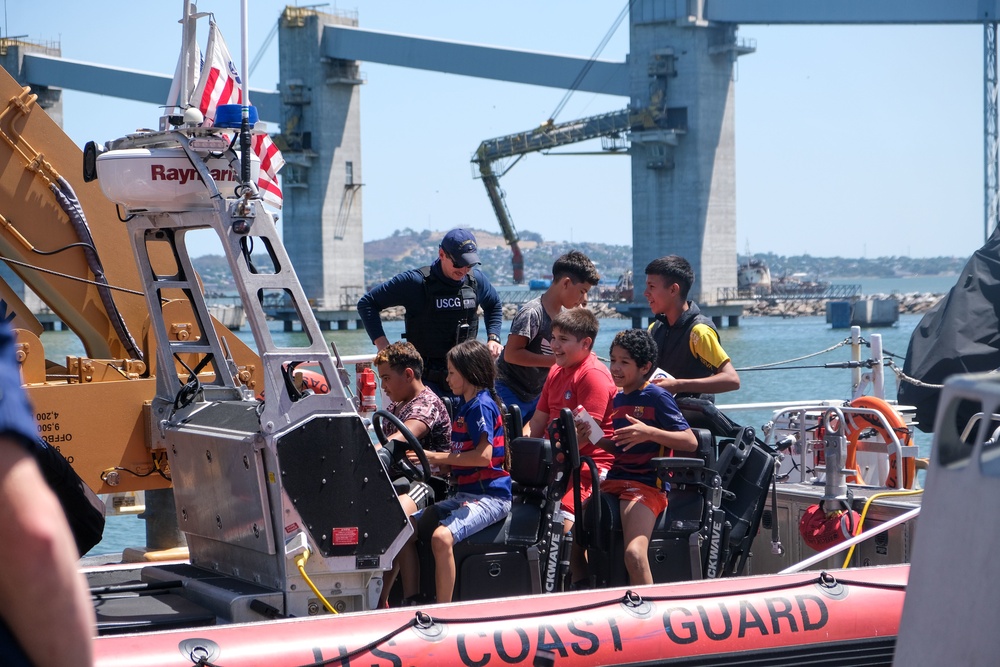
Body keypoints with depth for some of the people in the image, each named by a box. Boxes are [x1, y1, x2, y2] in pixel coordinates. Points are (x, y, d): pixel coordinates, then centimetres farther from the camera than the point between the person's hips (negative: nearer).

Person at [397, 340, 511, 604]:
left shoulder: (482, 405, -12)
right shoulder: (466, 406, 19)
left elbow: (483, 455, -23)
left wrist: (436, 457, -17)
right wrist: (432, 461, 6)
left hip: (489, 496, -10)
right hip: (464, 494, 10)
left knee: (441, 537, -33)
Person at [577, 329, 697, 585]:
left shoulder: (657, 397, -7)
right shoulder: (618, 399, 16)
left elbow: (690, 442, -13)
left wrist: (649, 433, -25)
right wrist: (594, 439, 6)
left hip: (647, 484, -8)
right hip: (615, 481, 8)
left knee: (635, 554, -28)